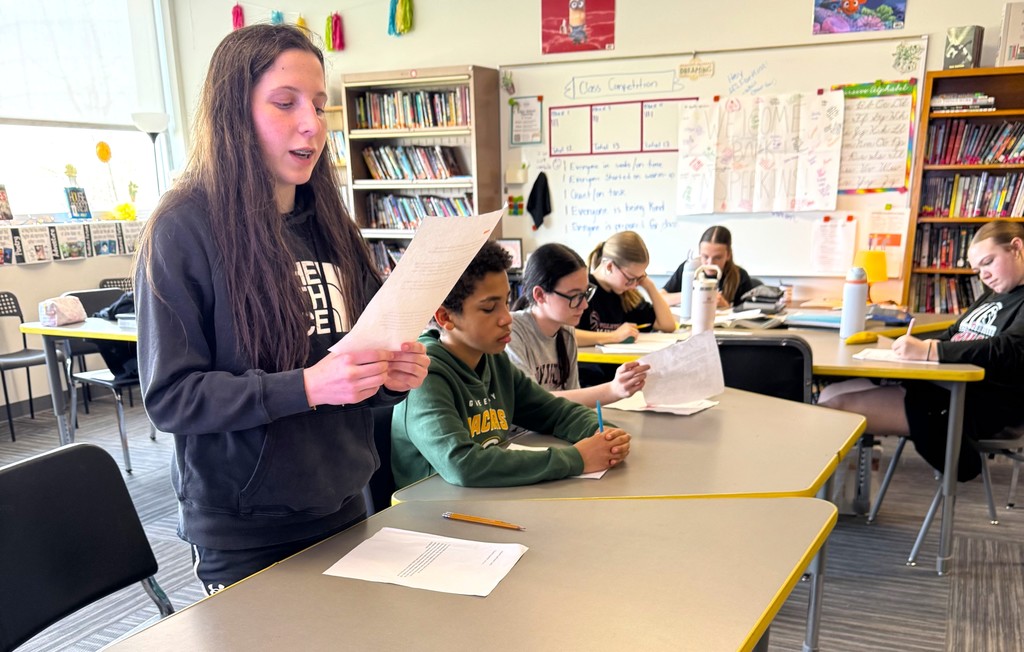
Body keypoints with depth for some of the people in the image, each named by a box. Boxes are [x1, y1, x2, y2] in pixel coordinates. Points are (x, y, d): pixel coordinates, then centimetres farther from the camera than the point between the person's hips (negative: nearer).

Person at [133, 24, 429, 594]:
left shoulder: (330, 226, 5)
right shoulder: (185, 230, -12)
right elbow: (169, 397, -16)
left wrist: (392, 378, -10)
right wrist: (305, 387, -28)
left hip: (343, 507, 6)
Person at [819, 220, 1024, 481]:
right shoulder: (992, 296, 25)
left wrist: (929, 351, -29)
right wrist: (916, 346, 2)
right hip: (943, 386, 10)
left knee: (838, 405, -22)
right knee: (831, 394, -4)